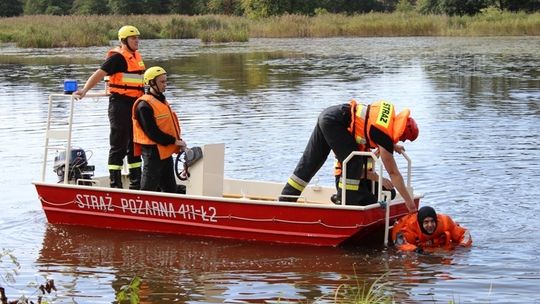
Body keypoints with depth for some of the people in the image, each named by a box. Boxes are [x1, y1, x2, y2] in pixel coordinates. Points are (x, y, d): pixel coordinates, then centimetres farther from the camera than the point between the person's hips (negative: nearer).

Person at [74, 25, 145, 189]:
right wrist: (85, 90, -32)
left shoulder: (136, 56, 14)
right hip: (120, 104, -9)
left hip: (135, 105, 9)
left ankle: (136, 184, 24)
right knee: (118, 147, -5)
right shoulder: (118, 57, -12)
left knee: (135, 145, 15)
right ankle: (115, 185, -1)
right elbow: (99, 74, -20)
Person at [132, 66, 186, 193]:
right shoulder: (144, 105, -16)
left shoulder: (162, 101, 15)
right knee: (149, 188, -5)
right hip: (153, 151, -10)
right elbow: (152, 132, -21)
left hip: (166, 152, 10)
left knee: (170, 189, 14)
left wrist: (179, 141, 4)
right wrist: (174, 141, -18)